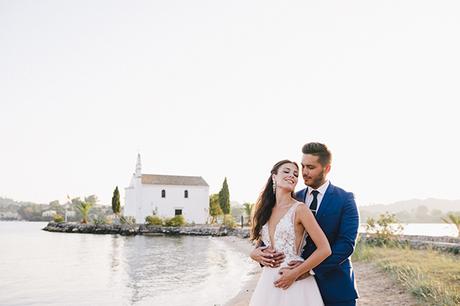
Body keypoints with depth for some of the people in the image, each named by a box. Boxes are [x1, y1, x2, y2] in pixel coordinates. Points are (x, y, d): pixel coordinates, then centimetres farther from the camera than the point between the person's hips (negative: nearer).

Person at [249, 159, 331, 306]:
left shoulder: (299, 209, -10)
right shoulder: (265, 210, 6)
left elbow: (324, 249, -13)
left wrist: (294, 273, -12)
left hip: (294, 283, -5)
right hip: (268, 281, 5)